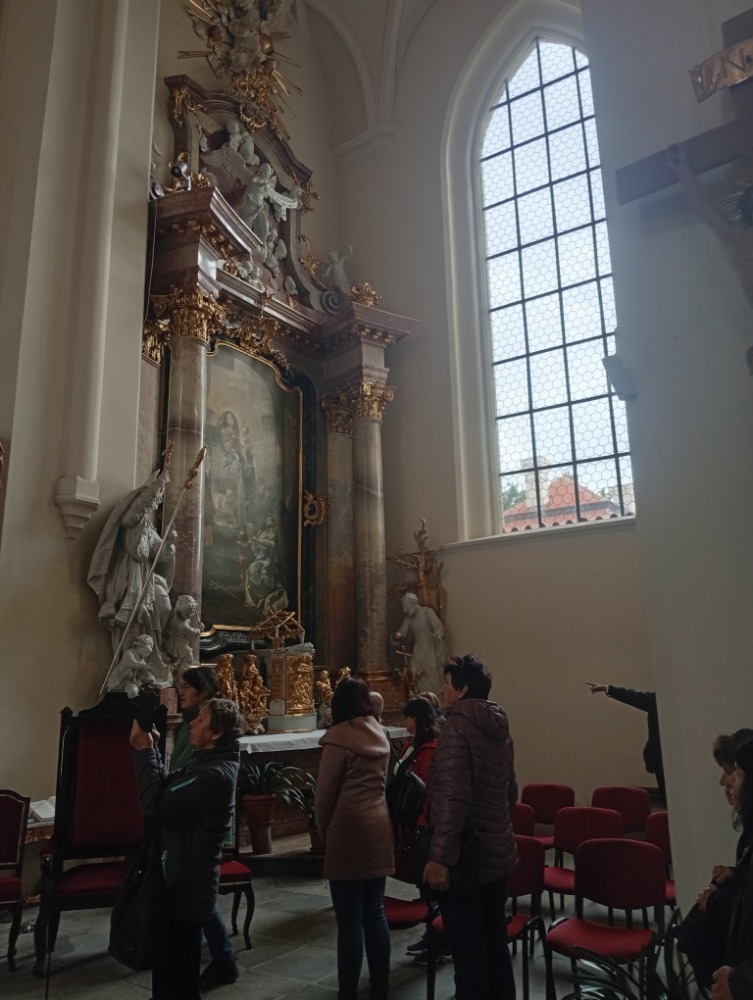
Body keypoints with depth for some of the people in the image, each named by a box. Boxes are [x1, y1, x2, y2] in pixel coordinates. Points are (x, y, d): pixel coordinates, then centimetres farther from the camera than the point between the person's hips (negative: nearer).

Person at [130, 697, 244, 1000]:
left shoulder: (214, 774, -27)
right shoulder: (209, 762, 6)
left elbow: (156, 804, -27)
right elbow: (167, 789, 9)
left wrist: (143, 751, -21)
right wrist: (151, 750, -1)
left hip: (187, 886, -10)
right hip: (184, 879, 10)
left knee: (176, 974, 7)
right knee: (173, 966, 25)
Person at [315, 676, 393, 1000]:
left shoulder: (339, 736, -12)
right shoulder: (379, 734, 8)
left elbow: (325, 793, -9)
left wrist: (324, 830, 7)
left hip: (349, 830, -7)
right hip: (378, 827, 7)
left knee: (350, 920, 2)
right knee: (375, 913, 14)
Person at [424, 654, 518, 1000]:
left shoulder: (457, 726, -17)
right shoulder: (499, 728, 9)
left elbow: (454, 797, -25)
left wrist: (440, 857, -23)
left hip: (465, 856, -8)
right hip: (498, 853, 8)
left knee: (468, 952, 4)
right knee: (495, 945, 19)